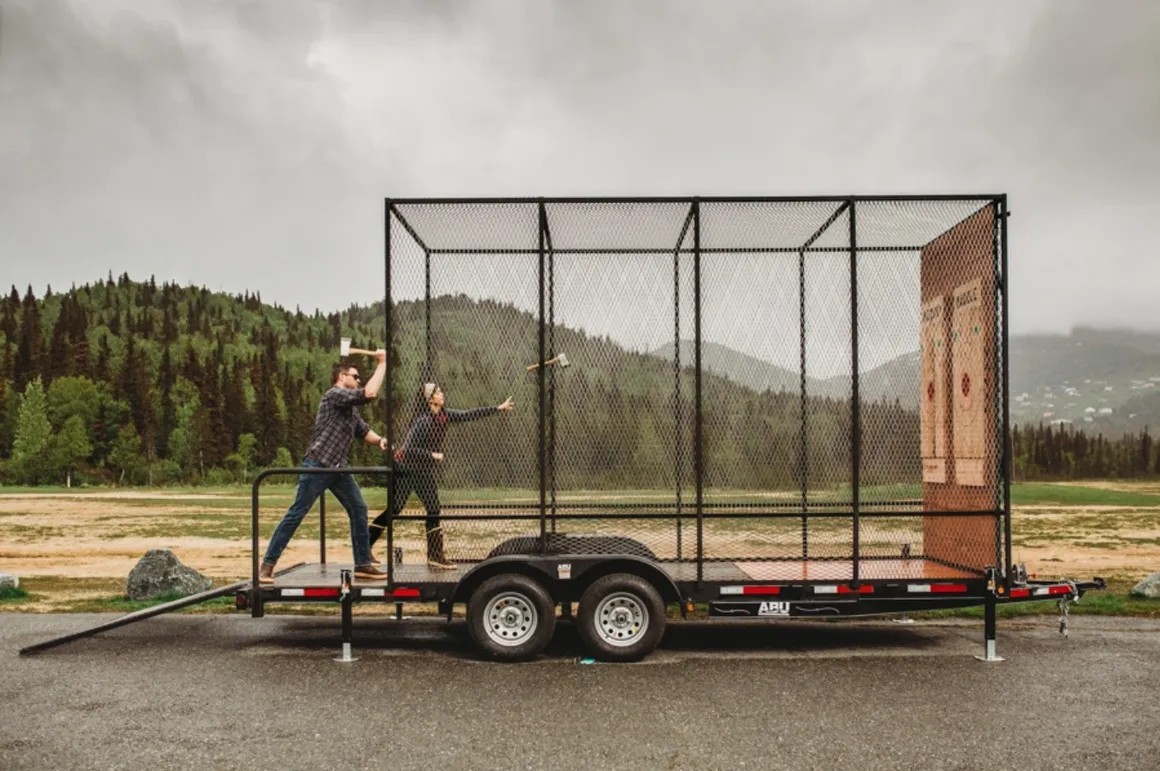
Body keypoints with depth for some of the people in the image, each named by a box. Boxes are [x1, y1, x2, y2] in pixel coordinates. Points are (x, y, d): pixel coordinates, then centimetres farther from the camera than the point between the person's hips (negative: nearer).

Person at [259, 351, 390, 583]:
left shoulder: (351, 407, 18)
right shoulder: (334, 395, -10)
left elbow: (364, 431, 17)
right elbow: (370, 394, -22)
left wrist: (380, 440, -5)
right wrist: (382, 364, -13)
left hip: (339, 468, 9)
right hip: (317, 466, -9)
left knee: (359, 509, 4)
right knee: (296, 514, -5)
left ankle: (363, 564, 10)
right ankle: (267, 564, 3)